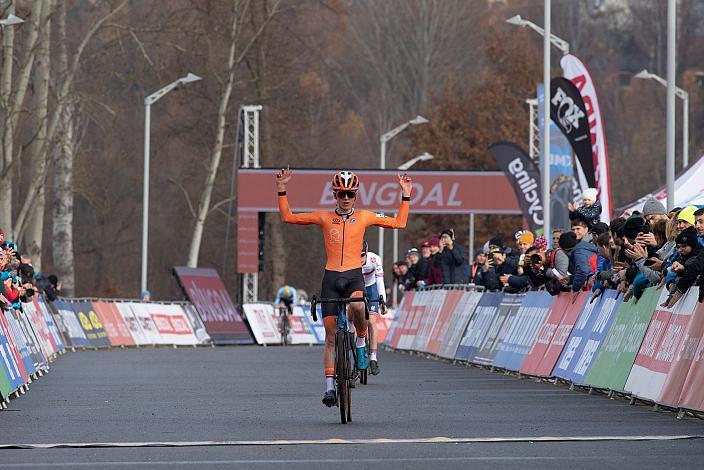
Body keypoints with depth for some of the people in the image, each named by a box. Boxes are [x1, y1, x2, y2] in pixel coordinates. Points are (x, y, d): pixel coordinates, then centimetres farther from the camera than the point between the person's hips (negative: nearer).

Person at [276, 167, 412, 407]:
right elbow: (288, 217, 9)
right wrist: (282, 190, 2)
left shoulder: (364, 217, 7)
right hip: (331, 277, 1)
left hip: (354, 276, -1)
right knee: (331, 335, 1)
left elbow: (399, 223, 11)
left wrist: (406, 195, 7)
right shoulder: (324, 217, 7)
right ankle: (330, 386, 7)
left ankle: (361, 342, -7)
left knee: (357, 306, -37)